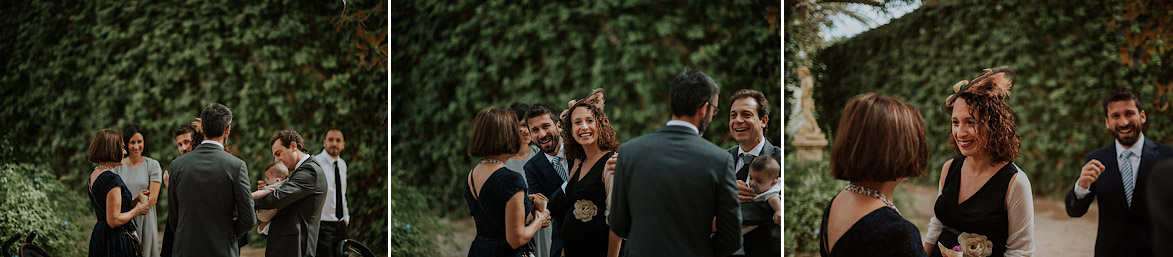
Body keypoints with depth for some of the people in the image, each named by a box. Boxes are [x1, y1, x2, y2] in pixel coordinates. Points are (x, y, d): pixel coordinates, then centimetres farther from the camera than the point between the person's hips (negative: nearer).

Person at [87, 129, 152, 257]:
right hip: (116, 241, -10)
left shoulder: (93, 174, 9)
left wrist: (135, 200, 9)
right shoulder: (112, 179, -20)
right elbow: (114, 221, -22)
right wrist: (137, 210, -7)